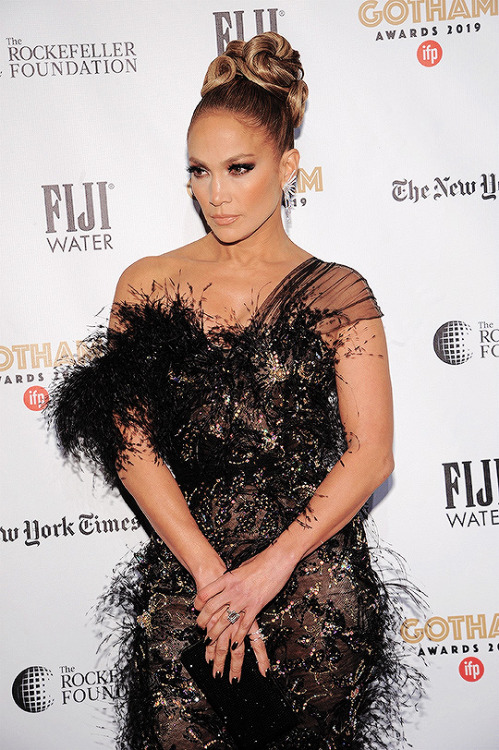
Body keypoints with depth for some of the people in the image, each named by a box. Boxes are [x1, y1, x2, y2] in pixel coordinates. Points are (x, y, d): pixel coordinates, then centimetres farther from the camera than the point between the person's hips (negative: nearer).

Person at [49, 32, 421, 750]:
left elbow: (371, 453, -6)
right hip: (181, 582, 1)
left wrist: (271, 565, -15)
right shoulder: (149, 284, 4)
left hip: (316, 588, -1)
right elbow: (133, 444, -4)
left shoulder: (336, 292, 1)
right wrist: (212, 574, -13)